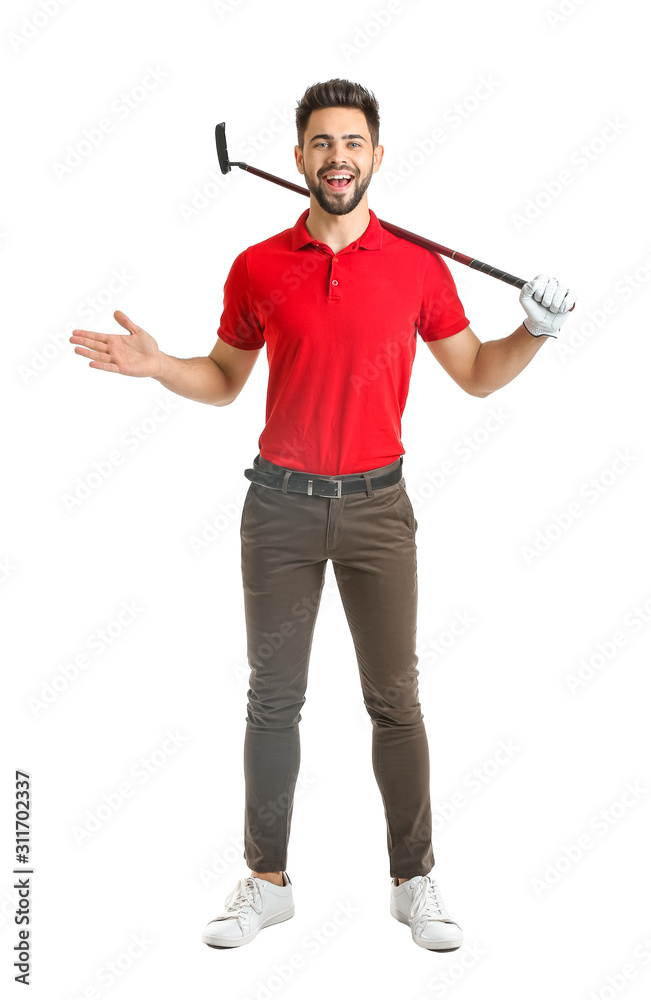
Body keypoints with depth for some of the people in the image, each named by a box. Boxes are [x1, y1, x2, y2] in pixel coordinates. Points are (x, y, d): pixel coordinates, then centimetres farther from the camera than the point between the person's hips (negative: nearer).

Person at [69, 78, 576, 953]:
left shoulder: (419, 265, 1)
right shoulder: (257, 267, 1)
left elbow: (476, 375, 8)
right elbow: (225, 381, 12)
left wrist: (535, 333, -9)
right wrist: (155, 364, -4)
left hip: (377, 504, 0)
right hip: (282, 503, 1)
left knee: (395, 700, 5)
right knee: (273, 698, 8)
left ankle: (415, 882, 19)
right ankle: (267, 881, 22)